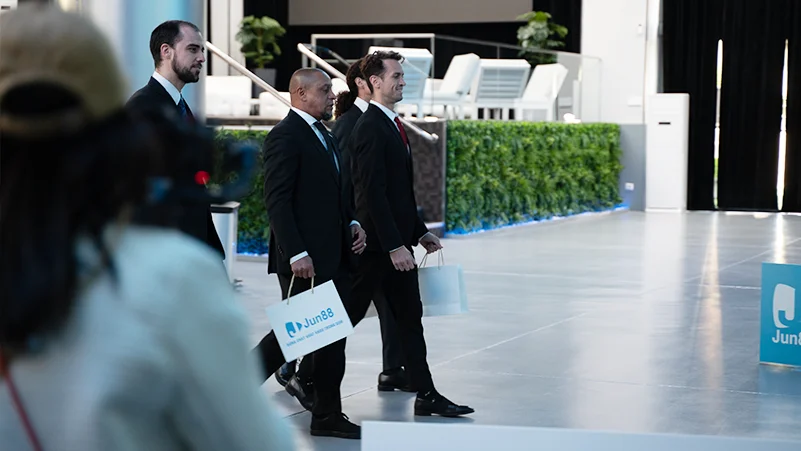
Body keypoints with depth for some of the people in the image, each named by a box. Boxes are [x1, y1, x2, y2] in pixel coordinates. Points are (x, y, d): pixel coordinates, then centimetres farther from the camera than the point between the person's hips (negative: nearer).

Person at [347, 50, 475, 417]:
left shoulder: (392, 125, 14)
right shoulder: (370, 129, -17)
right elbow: (373, 192, -22)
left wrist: (419, 232, 16)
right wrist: (395, 246, -24)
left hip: (396, 241, 10)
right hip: (375, 243, -10)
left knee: (410, 318, 8)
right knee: (347, 315, 1)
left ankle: (426, 396, 11)